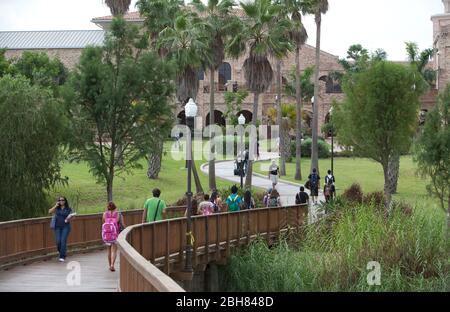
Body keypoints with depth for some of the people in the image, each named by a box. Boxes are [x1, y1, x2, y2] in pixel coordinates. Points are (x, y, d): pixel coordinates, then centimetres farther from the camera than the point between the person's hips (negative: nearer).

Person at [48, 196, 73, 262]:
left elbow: (70, 217, 7)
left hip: (65, 227, -2)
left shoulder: (68, 209, 4)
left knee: (63, 241, -13)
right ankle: (63, 253, 20)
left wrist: (68, 218, -15)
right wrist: (55, 206, -8)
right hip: (57, 227, 2)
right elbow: (50, 212, -2)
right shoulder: (57, 208, 9)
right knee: (58, 241, -6)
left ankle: (62, 257, -8)